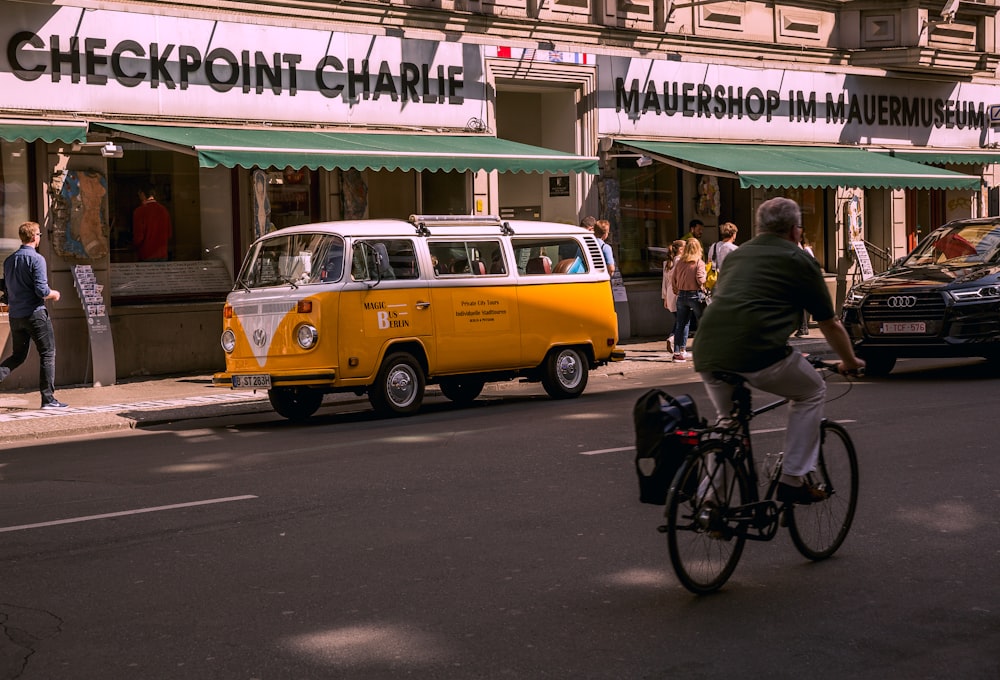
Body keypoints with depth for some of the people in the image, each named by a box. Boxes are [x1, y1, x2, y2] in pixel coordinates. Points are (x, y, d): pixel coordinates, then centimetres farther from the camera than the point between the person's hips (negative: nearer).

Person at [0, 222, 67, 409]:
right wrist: (53, 294, 1)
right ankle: (48, 398, 3)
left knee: (17, 356, 17)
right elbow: (41, 290, -18)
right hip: (34, 313, -7)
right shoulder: (36, 259, -12)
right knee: (47, 354, 3)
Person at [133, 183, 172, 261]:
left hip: (147, 256, -5)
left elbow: (138, 236, -12)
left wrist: (134, 246, 8)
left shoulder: (140, 211, -11)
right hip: (163, 255, 5)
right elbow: (170, 233, 11)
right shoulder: (164, 210, 4)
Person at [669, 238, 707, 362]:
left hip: (681, 295, 4)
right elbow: (700, 279, -17)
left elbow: (673, 280, 6)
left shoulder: (680, 262, 5)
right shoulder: (699, 262, -7)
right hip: (696, 295, -4)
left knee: (681, 324, 8)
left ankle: (678, 352, 8)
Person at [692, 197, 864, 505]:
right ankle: (792, 481, 15)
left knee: (727, 421, 29)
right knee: (812, 392, 21)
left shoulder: (737, 255, 26)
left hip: (706, 354, 5)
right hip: (759, 353, -5)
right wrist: (850, 362, 35)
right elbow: (829, 324, 18)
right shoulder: (800, 260, 11)